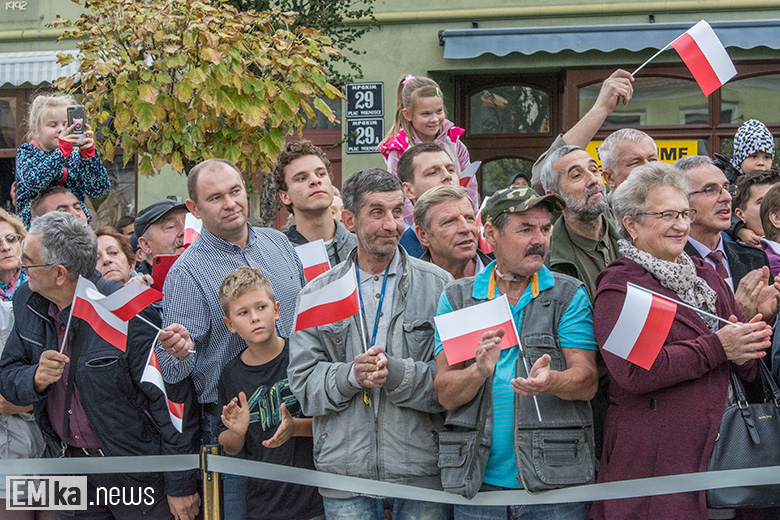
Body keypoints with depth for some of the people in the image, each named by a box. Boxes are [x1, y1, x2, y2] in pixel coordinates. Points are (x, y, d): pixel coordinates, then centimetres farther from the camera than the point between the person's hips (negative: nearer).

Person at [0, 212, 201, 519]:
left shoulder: (129, 315, -25)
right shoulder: (28, 303, -3)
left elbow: (171, 401, -20)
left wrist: (180, 485, -16)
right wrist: (35, 378, -19)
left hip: (138, 472, -6)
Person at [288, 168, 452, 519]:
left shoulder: (438, 287, 1)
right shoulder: (316, 294, 7)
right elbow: (303, 382, 2)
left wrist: (396, 373, -20)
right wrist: (351, 375, -16)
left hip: (421, 471, -1)